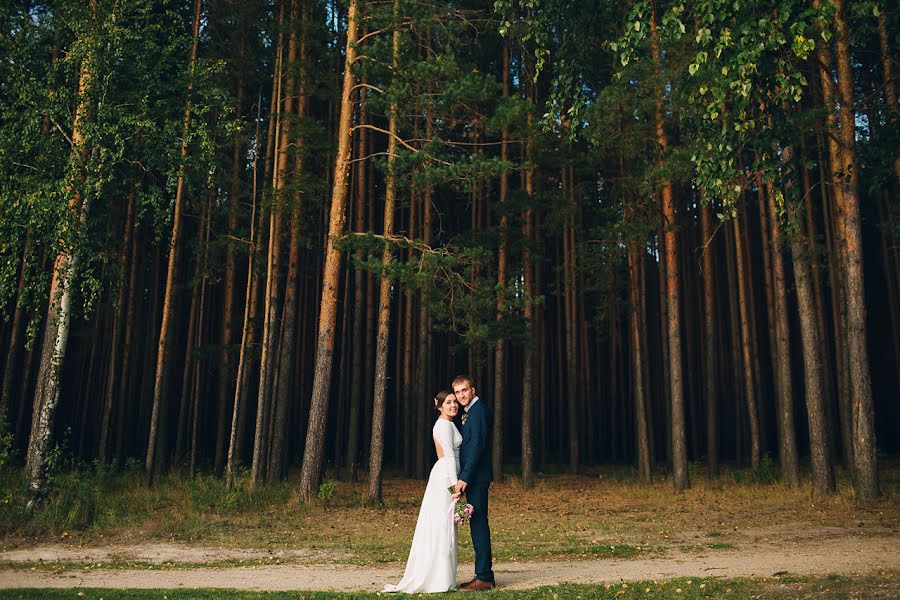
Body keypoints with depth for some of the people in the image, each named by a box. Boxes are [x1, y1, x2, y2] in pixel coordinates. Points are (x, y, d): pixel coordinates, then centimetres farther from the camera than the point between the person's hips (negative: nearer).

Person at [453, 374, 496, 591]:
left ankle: (484, 577, -2)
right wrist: (464, 477, 16)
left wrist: (464, 477, -21)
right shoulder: (471, 411, 19)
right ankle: (483, 575, 18)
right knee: (477, 525, 12)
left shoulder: (479, 410, -12)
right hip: (473, 477, 10)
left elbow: (477, 445, -19)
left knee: (479, 524, -7)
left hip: (476, 477, -10)